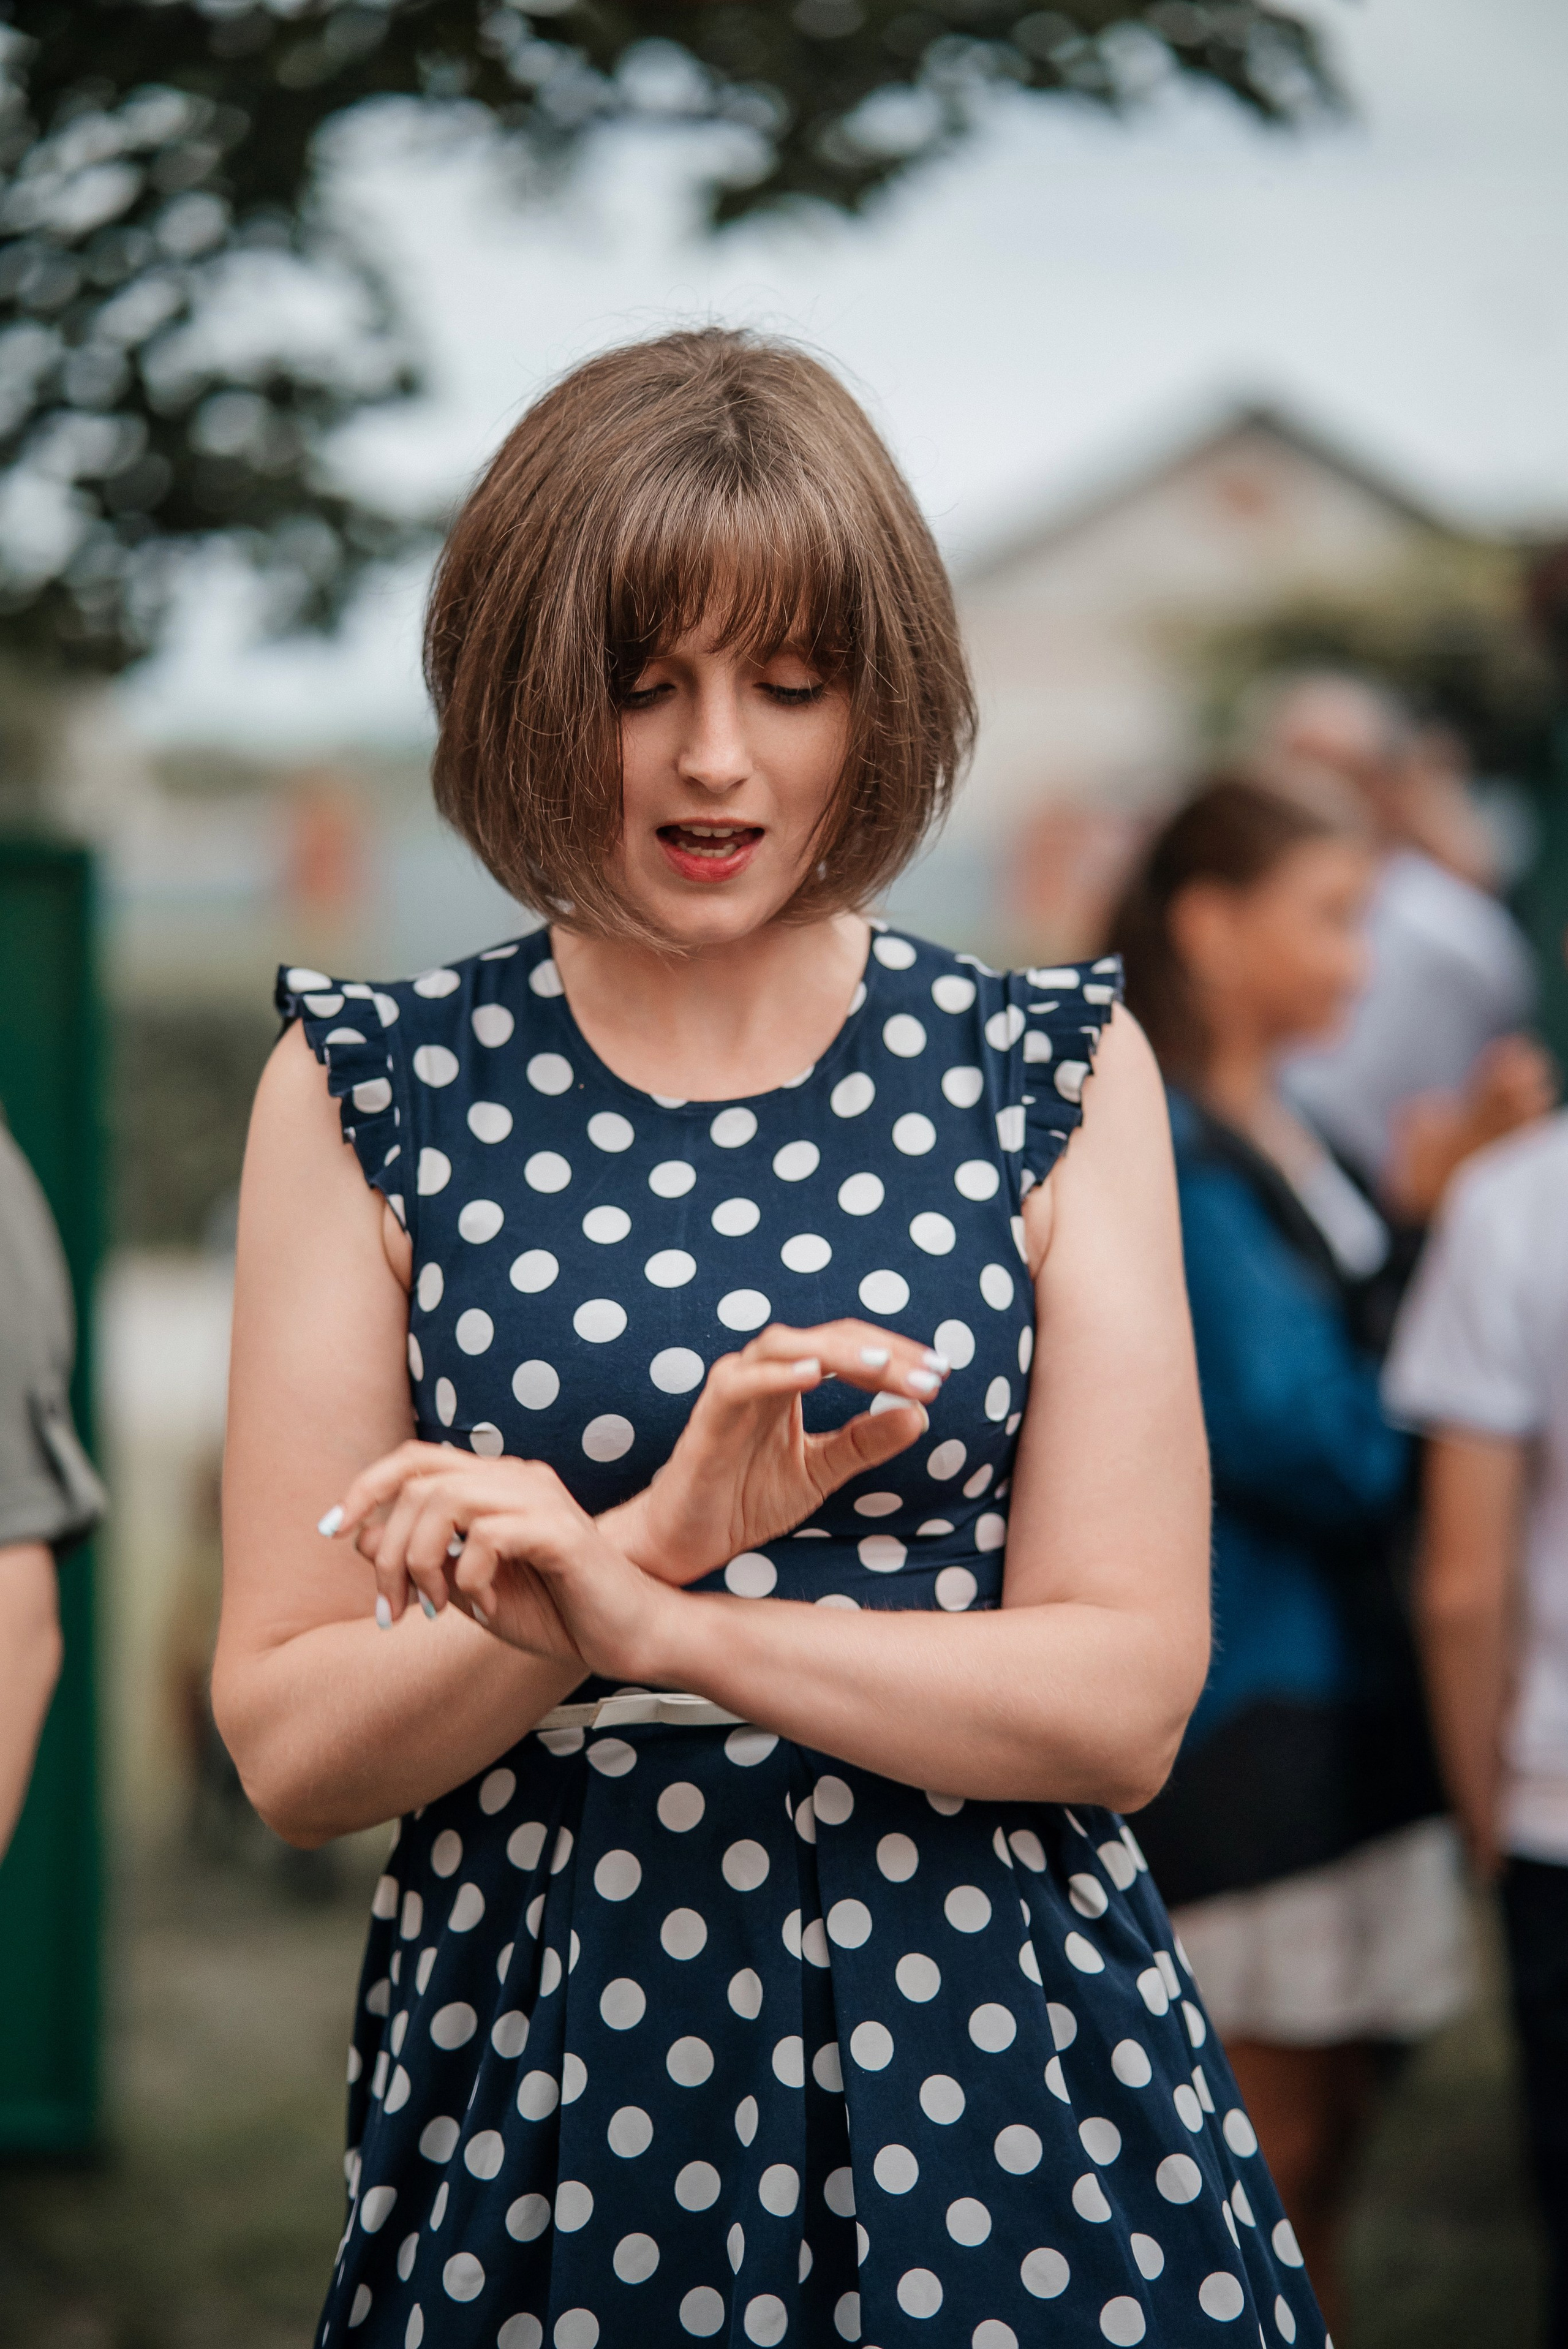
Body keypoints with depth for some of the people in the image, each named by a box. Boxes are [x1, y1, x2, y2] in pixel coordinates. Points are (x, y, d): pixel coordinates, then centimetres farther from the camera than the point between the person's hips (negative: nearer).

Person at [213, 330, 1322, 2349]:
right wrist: (655, 1534, -19)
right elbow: (288, 1747, -3)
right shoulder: (367, 1091, 1)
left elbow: (1127, 1694, -6)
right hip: (539, 2082, 0)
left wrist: (646, 1622, -17)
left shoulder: (1054, 1078, 2)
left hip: (988, 2073, 0)